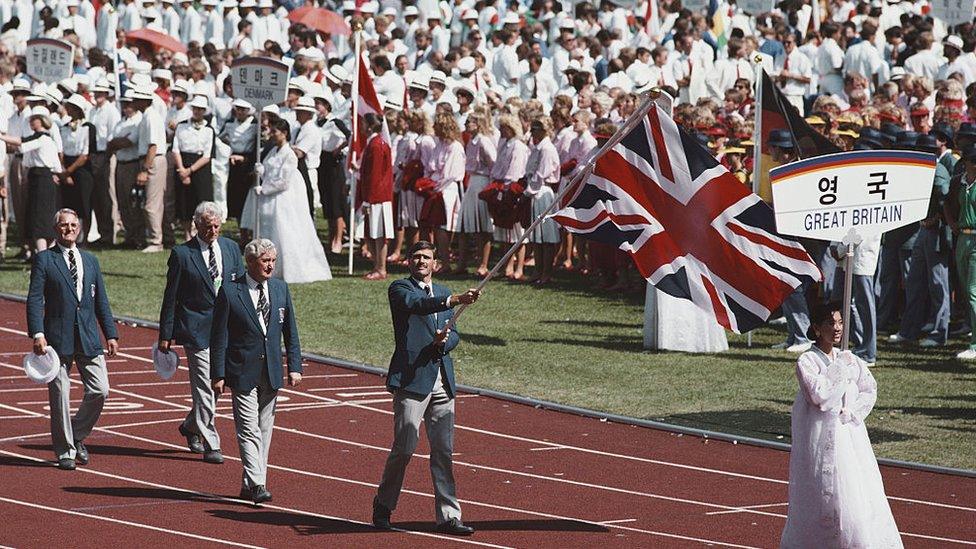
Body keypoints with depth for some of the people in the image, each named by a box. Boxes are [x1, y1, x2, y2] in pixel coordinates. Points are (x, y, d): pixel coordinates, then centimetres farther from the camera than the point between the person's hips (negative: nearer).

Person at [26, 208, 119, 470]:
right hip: (57, 338, -4)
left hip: (88, 338, 4)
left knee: (100, 390, -3)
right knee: (60, 395, 0)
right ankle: (65, 451, 10)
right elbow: (35, 299, -6)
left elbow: (101, 301, 16)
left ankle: (77, 436, 19)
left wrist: (111, 335, 9)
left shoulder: (90, 261, 15)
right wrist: (37, 334, -17)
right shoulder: (44, 260, 1)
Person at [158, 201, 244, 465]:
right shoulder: (182, 254, -5)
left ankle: (191, 426, 33)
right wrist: (165, 334, -3)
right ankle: (210, 445, -1)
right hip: (197, 329, -5)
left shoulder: (231, 248, 8)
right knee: (205, 386, -6)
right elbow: (171, 297, -2)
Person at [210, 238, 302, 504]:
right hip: (242, 372, -5)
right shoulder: (230, 292, -7)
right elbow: (219, 336, -5)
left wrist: (294, 367, 5)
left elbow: (290, 332, 12)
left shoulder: (280, 289, 7)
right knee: (249, 431, -11)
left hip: (271, 372, 5)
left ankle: (249, 485, 16)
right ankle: (257, 484, -16)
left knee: (264, 431, 8)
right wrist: (218, 375, -8)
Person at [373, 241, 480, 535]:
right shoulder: (400, 288, -1)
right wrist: (454, 300, -38)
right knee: (404, 447, -6)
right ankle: (383, 506, 13)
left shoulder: (443, 293, 20)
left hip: (442, 380, 6)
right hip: (411, 378, -6)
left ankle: (448, 516, 5)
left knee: (444, 450, 3)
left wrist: (444, 342, -6)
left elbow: (454, 335, 19)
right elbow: (416, 304, -23)